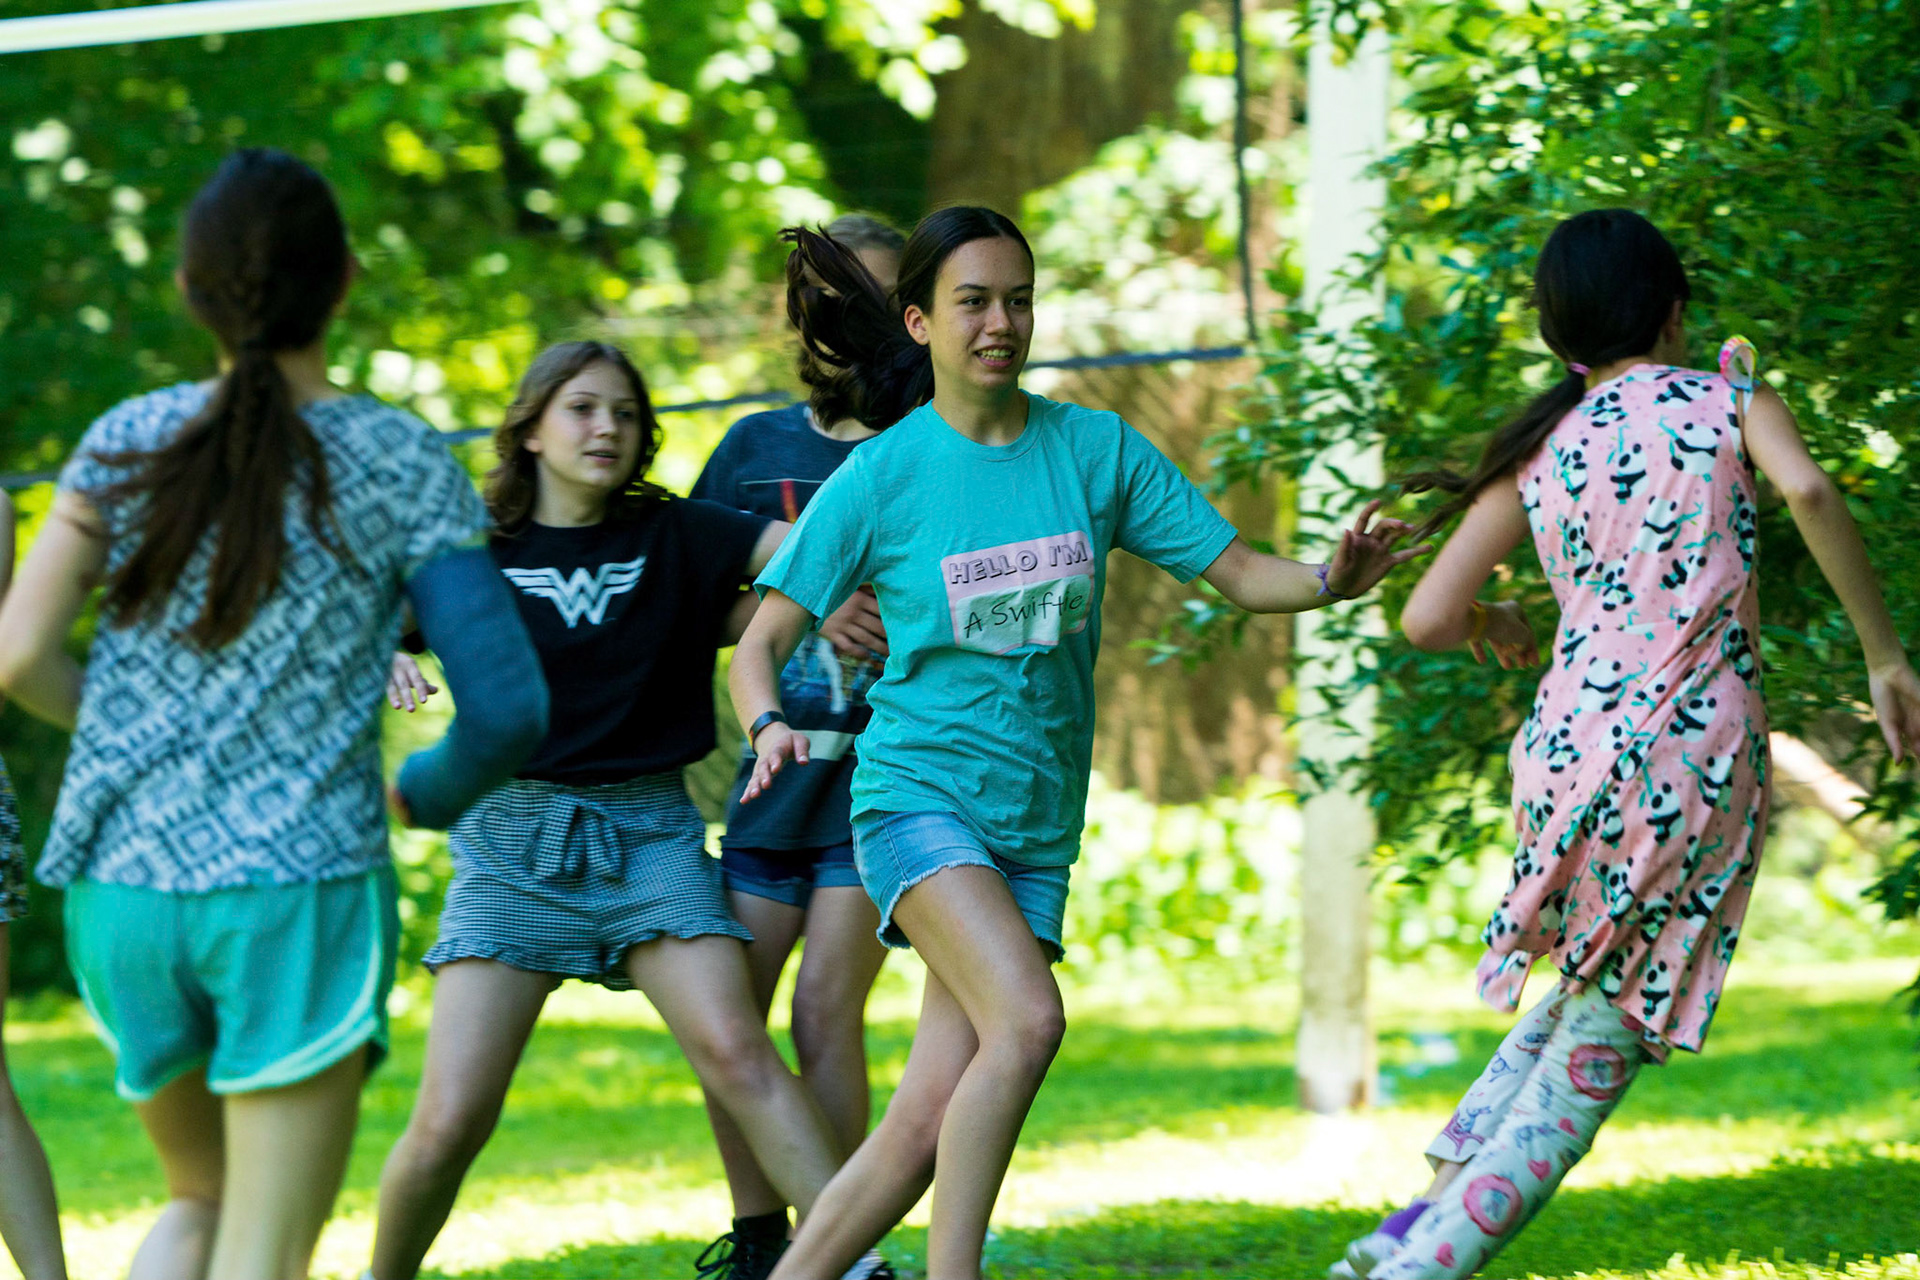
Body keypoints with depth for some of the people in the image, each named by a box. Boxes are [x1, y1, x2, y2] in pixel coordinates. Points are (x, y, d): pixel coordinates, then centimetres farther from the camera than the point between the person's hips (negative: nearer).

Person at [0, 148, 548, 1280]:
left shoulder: (129, 444, 5)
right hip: (301, 891, -3)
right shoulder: (401, 466, -2)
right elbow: (508, 710, -6)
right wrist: (433, 791, 16)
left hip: (121, 889, 4)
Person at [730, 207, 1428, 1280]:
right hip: (918, 790, -3)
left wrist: (1329, 581, -18)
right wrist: (770, 726, -22)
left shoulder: (1098, 450, 3)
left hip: (1036, 828, 3)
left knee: (930, 1125, -4)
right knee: (1027, 1021, -28)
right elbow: (763, 640, -1)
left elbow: (1237, 571, 2)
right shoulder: (881, 477, -4)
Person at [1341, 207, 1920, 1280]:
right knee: (1592, 1064, 4)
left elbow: (1426, 619, 5)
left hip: (1571, 746, 4)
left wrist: (1493, 627, 28)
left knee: (1586, 995, 29)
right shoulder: (1729, 399, 4)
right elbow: (1808, 489, -17)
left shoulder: (1539, 450, 11)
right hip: (1698, 759, -4)